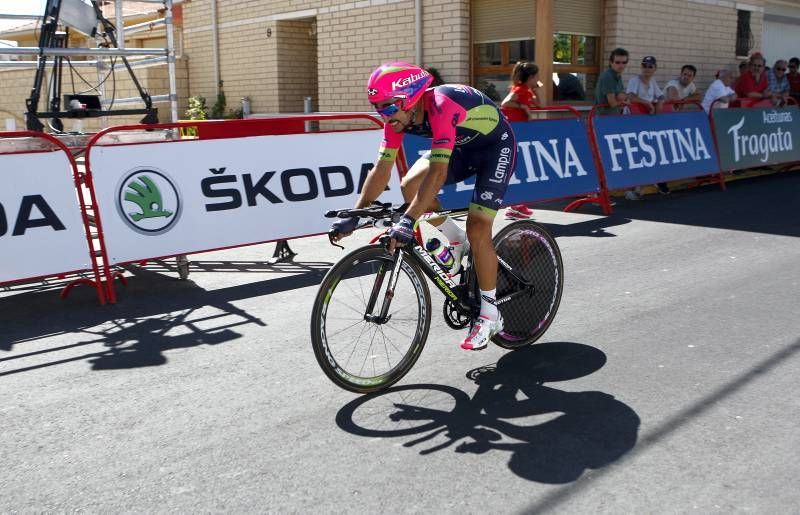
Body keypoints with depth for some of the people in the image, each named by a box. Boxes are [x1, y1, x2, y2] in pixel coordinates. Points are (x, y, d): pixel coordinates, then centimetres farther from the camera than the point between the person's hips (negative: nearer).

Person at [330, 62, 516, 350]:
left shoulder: (441, 107, -37)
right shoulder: (399, 114, -15)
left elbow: (437, 172, -46)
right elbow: (382, 168, -14)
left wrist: (408, 222, -52)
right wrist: (354, 215, -21)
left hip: (495, 145, -7)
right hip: (463, 146, 7)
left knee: (478, 229, -16)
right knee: (410, 186, -13)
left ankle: (489, 316, -3)